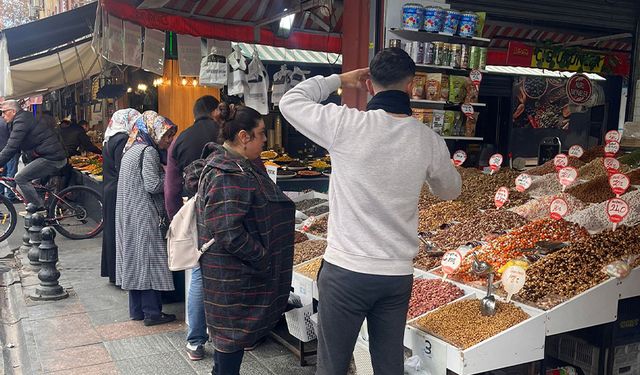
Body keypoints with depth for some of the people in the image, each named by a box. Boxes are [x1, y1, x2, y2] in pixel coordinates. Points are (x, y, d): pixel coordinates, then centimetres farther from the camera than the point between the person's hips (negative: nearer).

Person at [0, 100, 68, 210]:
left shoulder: (21, 121, -11)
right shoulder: (24, 118, 22)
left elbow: (11, 147, -20)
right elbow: (15, 147, 26)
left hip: (51, 158, -11)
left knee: (20, 178, -11)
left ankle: (39, 209, -8)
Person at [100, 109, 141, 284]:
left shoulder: (111, 139, 13)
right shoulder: (122, 140, -16)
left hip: (110, 191, 10)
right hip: (120, 194, -10)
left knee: (112, 231, 15)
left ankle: (111, 270, 25)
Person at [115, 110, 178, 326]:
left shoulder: (132, 150, 16)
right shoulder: (148, 152, -14)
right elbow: (152, 185, -20)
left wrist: (165, 175, 11)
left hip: (128, 214, 9)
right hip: (145, 216, -9)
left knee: (134, 258, 12)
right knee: (149, 259, -2)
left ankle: (137, 310, 20)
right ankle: (152, 312, 4)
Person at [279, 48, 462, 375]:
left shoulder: (345, 124, -12)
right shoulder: (429, 140, -2)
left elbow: (290, 101, 4)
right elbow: (451, 190, 17)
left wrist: (338, 80, 12)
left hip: (345, 271, -3)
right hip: (399, 275, 4)